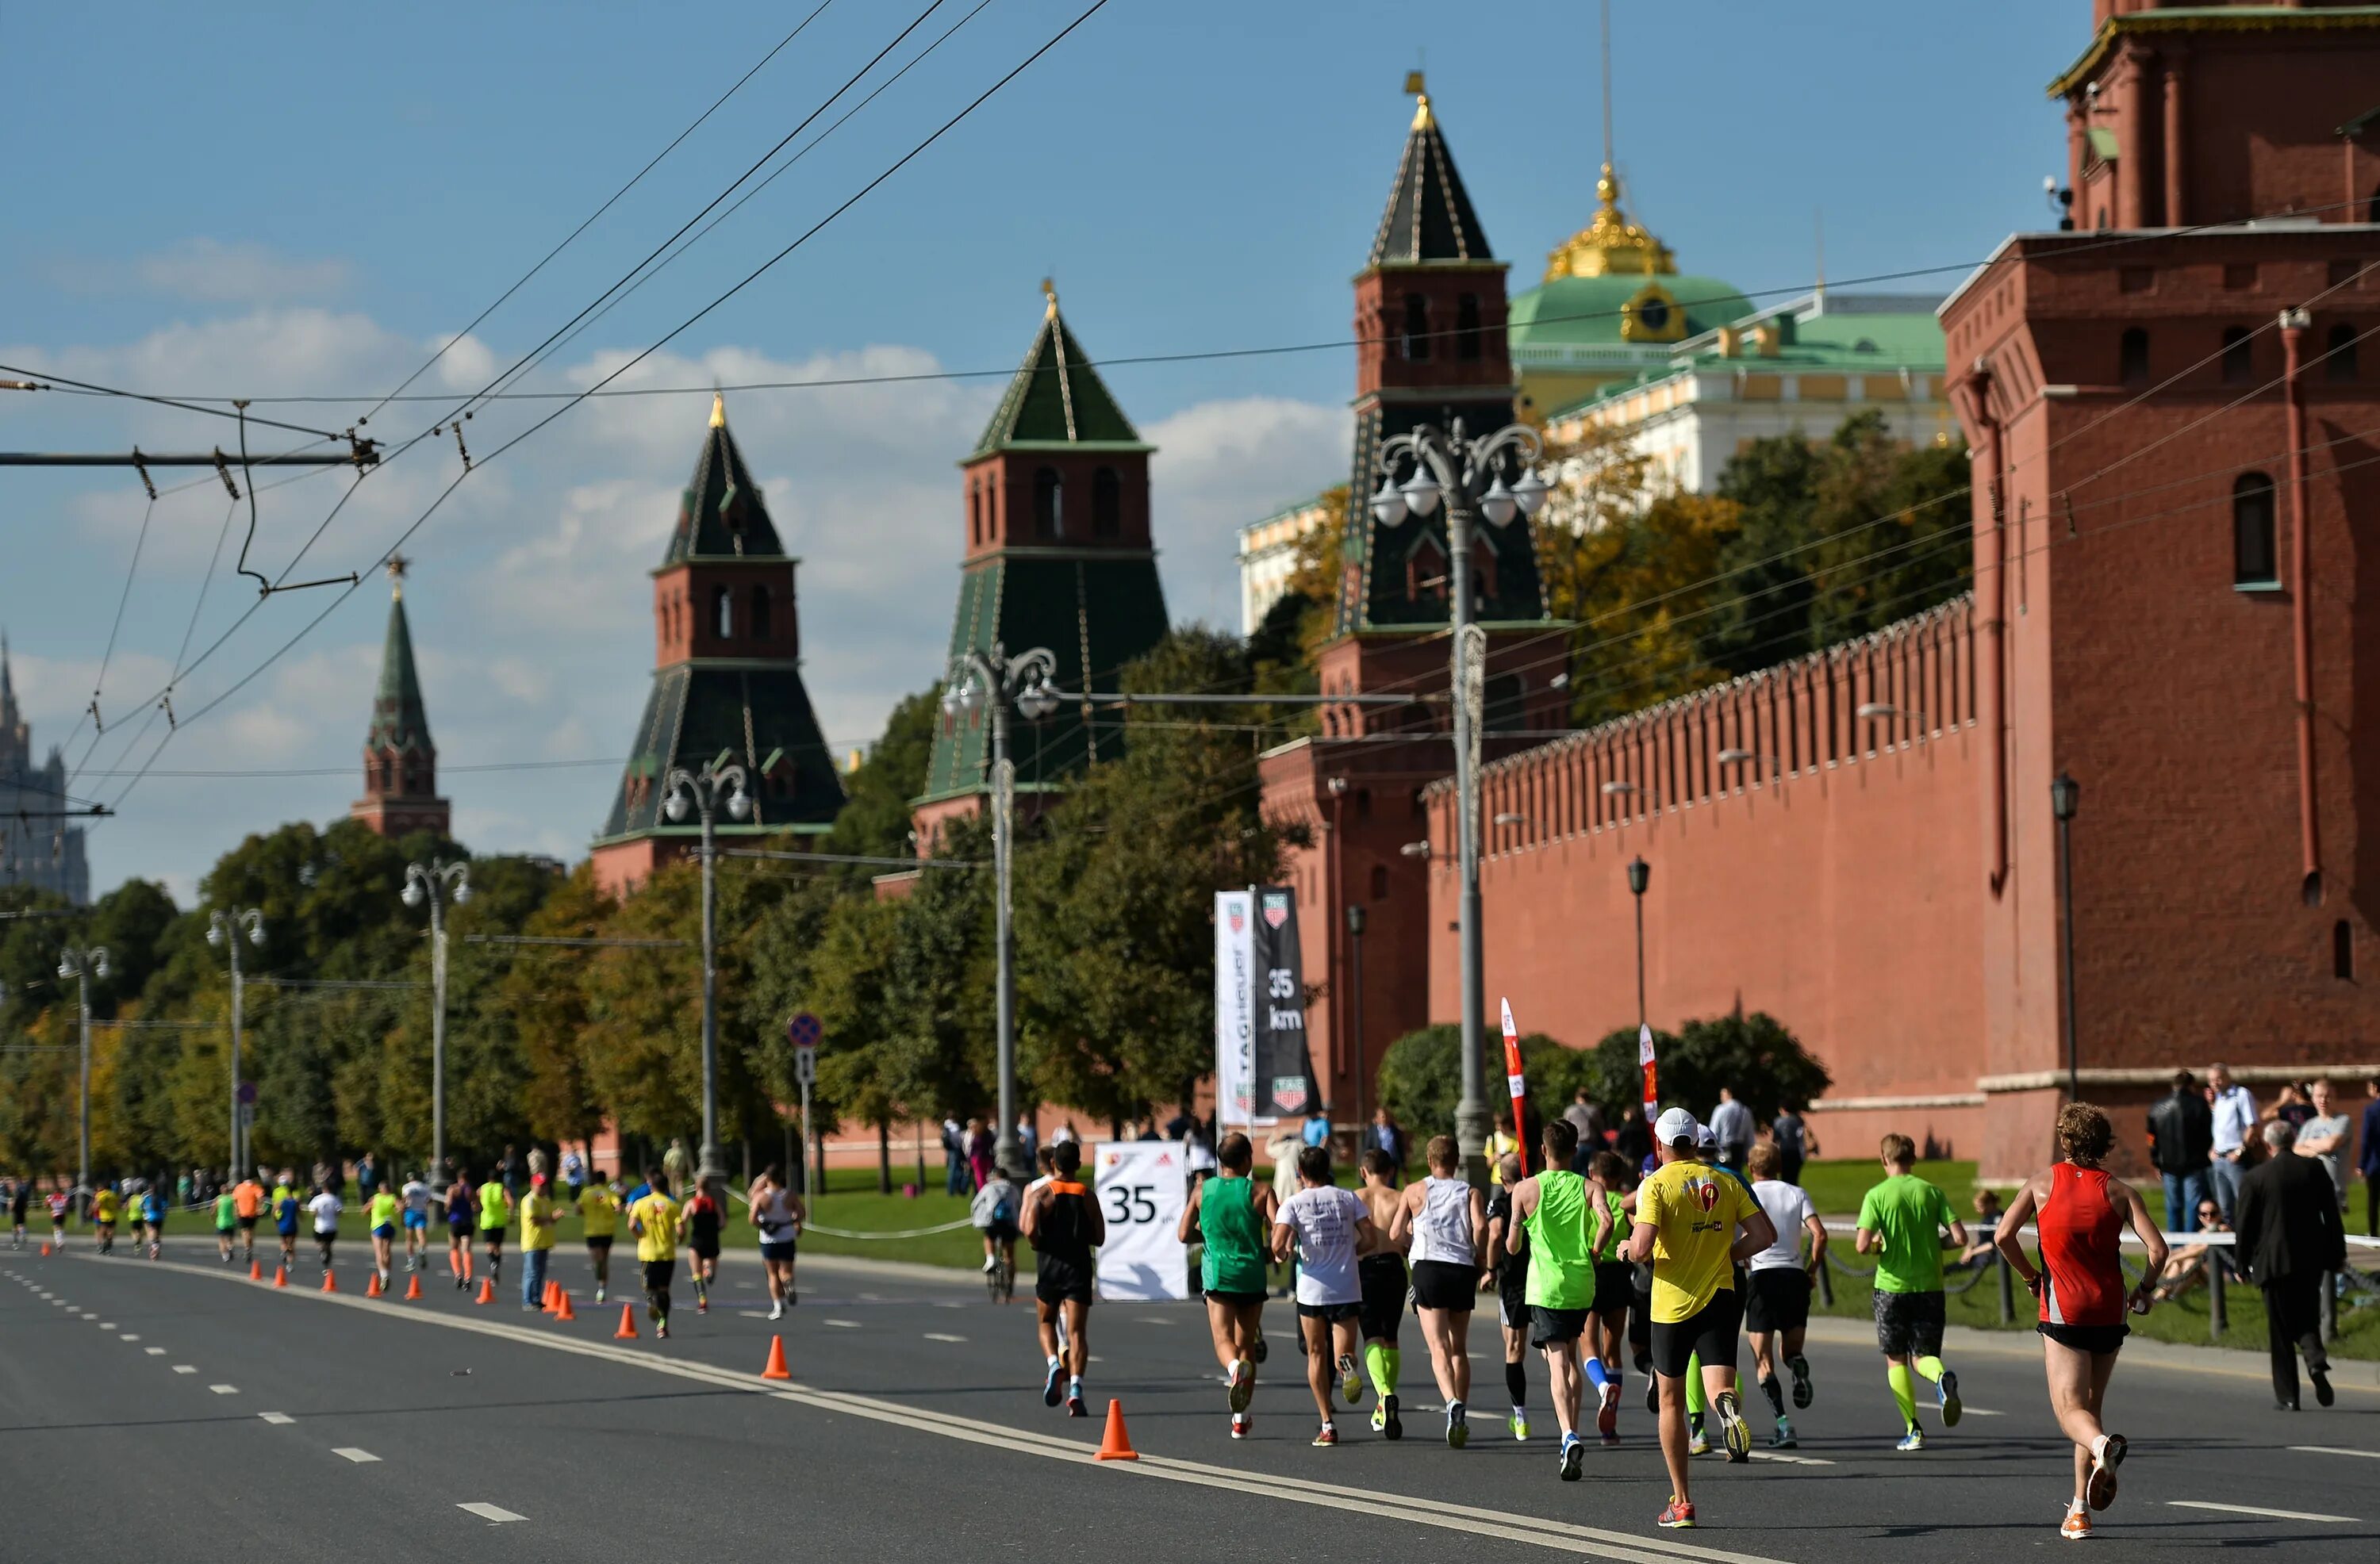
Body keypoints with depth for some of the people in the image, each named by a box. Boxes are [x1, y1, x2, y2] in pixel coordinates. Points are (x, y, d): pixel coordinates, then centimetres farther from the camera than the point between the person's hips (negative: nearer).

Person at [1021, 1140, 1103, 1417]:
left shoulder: (1041, 1194, -4)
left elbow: (1030, 1229, -19)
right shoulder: (1087, 1197, 3)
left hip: (1050, 1266, -1)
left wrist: (1040, 1244, 1)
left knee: (1046, 1322, 20)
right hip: (1079, 1266, 1)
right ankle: (1075, 1388, -19)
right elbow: (1099, 1238, 3)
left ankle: (1054, 1363, -7)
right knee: (1077, 1331, -3)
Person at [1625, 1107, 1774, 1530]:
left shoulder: (1656, 1184, -7)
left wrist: (1629, 1252, 4)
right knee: (1717, 1387, -6)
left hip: (1672, 1304, -2)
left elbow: (1642, 1248, -19)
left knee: (1671, 1401, 11)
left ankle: (1681, 1501, 15)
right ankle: (1728, 1410, -45)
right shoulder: (1725, 1182, 7)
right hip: (1720, 1298, 2)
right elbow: (1765, 1235, 3)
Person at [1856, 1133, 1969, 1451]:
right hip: (1929, 1287, 2)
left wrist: (1876, 1246, 7)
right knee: (1923, 1356, 10)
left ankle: (1913, 1430, 4)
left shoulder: (1877, 1195, -6)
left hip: (1892, 1286, -2)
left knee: (1896, 1361, 11)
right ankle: (1942, 1377, -26)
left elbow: (1862, 1245, -16)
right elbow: (1959, 1238, -5)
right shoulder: (1931, 1192, 1)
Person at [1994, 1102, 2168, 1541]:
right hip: (2109, 1310, 3)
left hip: (2062, 1310, -3)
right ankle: (2080, 1510, 16)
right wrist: (2144, 1290, 10)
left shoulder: (2044, 1181, 3)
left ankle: (2101, 1444, -43)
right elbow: (2157, 1248, -7)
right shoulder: (2120, 1191, 3)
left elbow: (2005, 1235, -5)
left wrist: (2030, 1276, 11)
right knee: (2091, 1404, 16)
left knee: (2071, 1409, -8)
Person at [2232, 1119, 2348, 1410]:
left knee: (2281, 1330, 5)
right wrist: (2338, 1255, 13)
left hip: (2274, 1262, -2)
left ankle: (2288, 1396, 3)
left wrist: (2244, 1263, 10)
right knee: (2308, 1318, 15)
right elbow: (2332, 1215, 4)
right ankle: (2316, 1358, -16)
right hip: (2311, 1260, 2)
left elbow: (2245, 1226, -2)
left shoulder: (2254, 1178, -6)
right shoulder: (2314, 1169, 0)